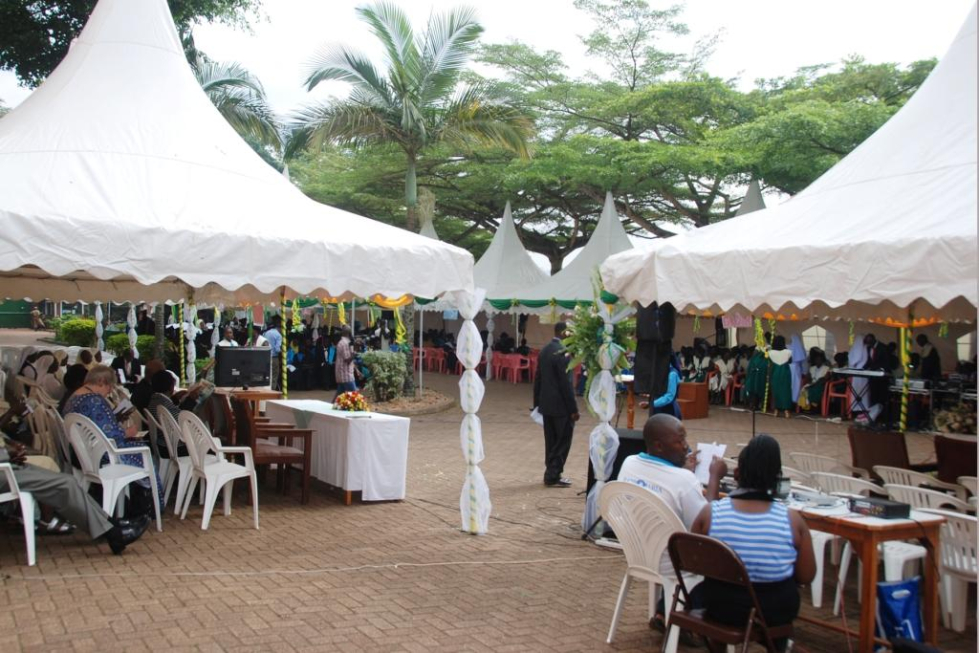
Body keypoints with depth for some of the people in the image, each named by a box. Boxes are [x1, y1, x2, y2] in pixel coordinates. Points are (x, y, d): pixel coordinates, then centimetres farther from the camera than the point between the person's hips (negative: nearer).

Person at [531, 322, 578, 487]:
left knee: (551, 441, 14)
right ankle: (553, 476, 4)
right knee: (562, 441, 1)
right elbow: (566, 383, -19)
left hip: (546, 404, 8)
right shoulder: (562, 352, -18)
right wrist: (573, 408, -14)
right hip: (561, 405, -8)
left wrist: (537, 402, 19)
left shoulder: (544, 350, 8)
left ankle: (551, 473, 20)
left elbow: (538, 378, 13)